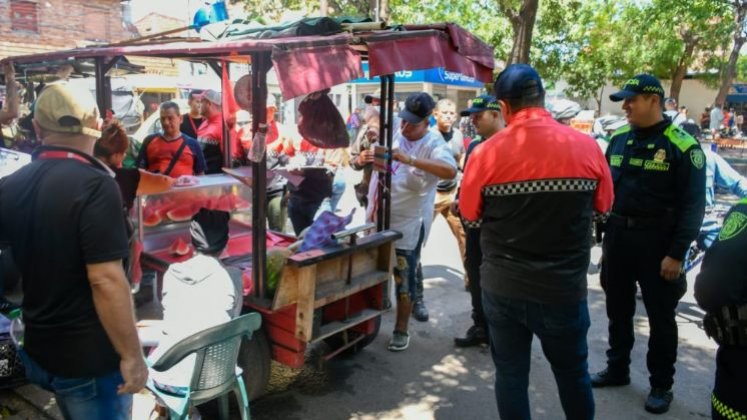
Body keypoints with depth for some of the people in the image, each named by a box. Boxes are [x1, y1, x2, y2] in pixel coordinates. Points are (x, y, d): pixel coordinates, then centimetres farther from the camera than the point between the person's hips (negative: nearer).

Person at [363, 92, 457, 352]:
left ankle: (401, 330, 23)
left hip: (407, 225, -6)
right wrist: (364, 158, -12)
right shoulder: (393, 134, 4)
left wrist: (409, 159, -41)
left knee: (404, 278, 6)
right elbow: (363, 161, 13)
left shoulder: (433, 144, -14)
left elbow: (450, 171, -34)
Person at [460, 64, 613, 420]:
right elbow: (603, 206, 7)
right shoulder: (586, 147, -8)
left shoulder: (486, 153, -12)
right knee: (572, 372, 22)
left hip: (502, 287, 0)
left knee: (510, 374, 15)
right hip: (565, 287, 1)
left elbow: (469, 214, 0)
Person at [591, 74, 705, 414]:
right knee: (618, 310, 16)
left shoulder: (682, 145, -10)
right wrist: (600, 232, 8)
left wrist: (677, 253, -16)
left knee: (660, 316, 8)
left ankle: (661, 385, 25)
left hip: (657, 242, -5)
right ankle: (617, 369, 34)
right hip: (617, 237, 5)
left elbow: (693, 205, -11)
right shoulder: (618, 140, 6)